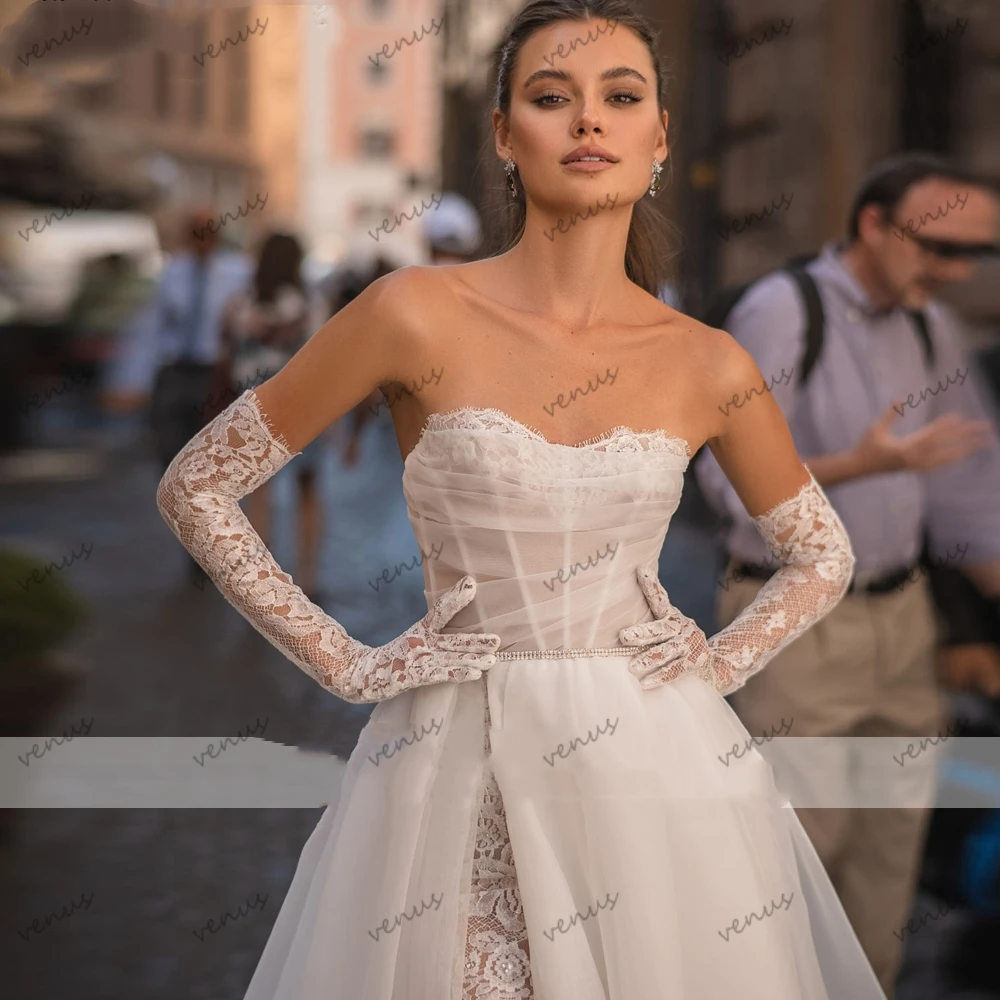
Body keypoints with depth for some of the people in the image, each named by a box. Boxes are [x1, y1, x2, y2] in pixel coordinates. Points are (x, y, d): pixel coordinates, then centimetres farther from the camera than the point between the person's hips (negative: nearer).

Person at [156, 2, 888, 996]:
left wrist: (721, 662, 2)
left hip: (655, 765, 2)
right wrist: (341, 661, -3)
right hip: (460, 769, -2)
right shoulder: (418, 314, -7)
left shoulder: (707, 363, 0)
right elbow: (194, 487, -1)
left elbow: (823, 557, 17)